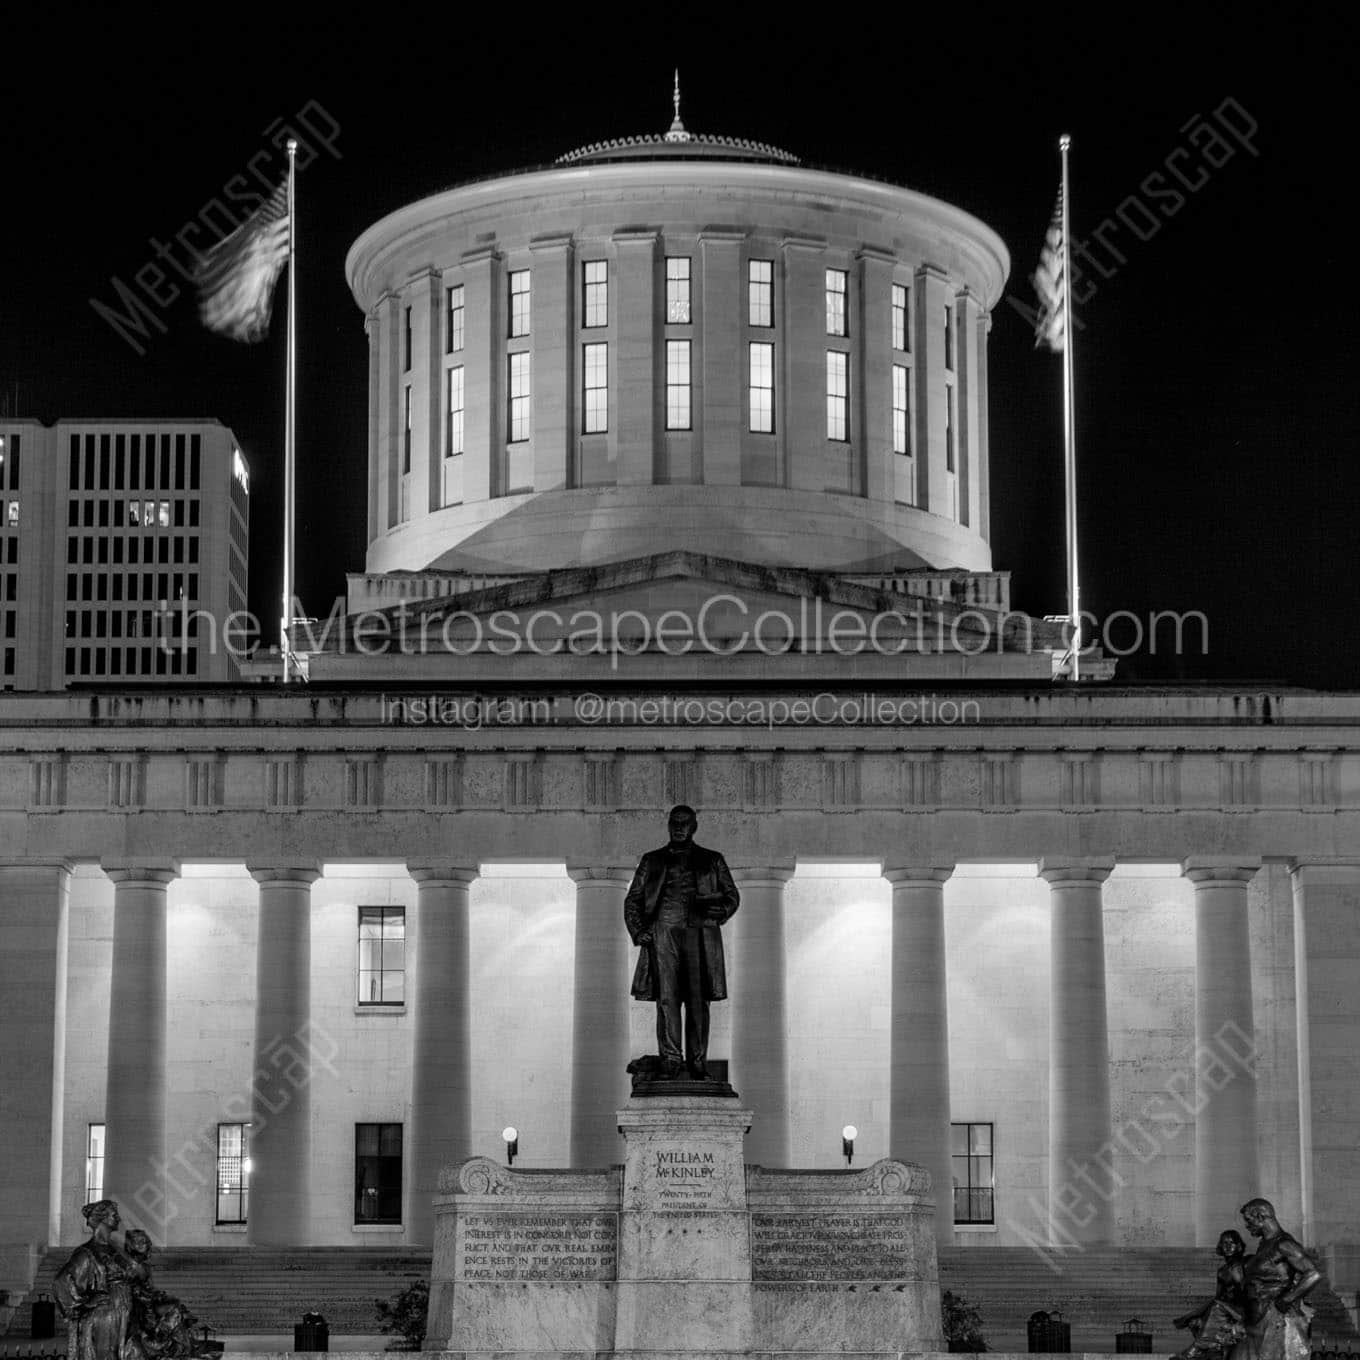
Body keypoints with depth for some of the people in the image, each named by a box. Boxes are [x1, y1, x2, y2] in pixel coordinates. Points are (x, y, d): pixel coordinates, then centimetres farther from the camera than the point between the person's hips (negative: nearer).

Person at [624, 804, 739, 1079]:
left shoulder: (712, 861, 18)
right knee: (667, 999, -9)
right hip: (663, 932, 0)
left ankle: (698, 1063, -3)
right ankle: (671, 1061, -9)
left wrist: (719, 913, -3)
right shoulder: (652, 861, 19)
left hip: (699, 934, 0)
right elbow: (632, 900, 17)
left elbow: (732, 895, 17)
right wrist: (638, 931, 1)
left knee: (698, 1002, -4)